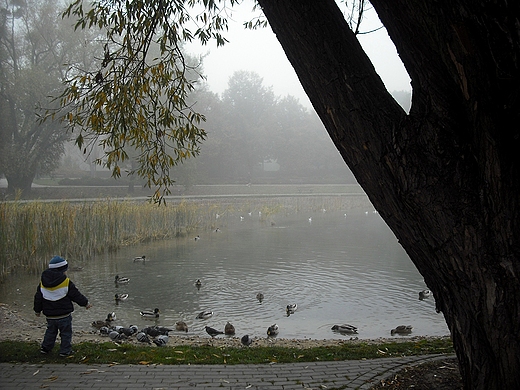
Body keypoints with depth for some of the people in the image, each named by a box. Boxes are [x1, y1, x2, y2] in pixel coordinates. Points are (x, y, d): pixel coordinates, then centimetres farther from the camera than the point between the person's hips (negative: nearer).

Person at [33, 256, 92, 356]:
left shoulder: (42, 283, -1)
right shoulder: (66, 282, -16)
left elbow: (38, 298, 8)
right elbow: (76, 295, -8)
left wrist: (37, 310, 23)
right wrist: (85, 303, 6)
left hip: (50, 315, 5)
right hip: (64, 315, -5)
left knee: (50, 331, 24)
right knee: (66, 333, 7)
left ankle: (45, 347, 28)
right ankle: (65, 351, 10)